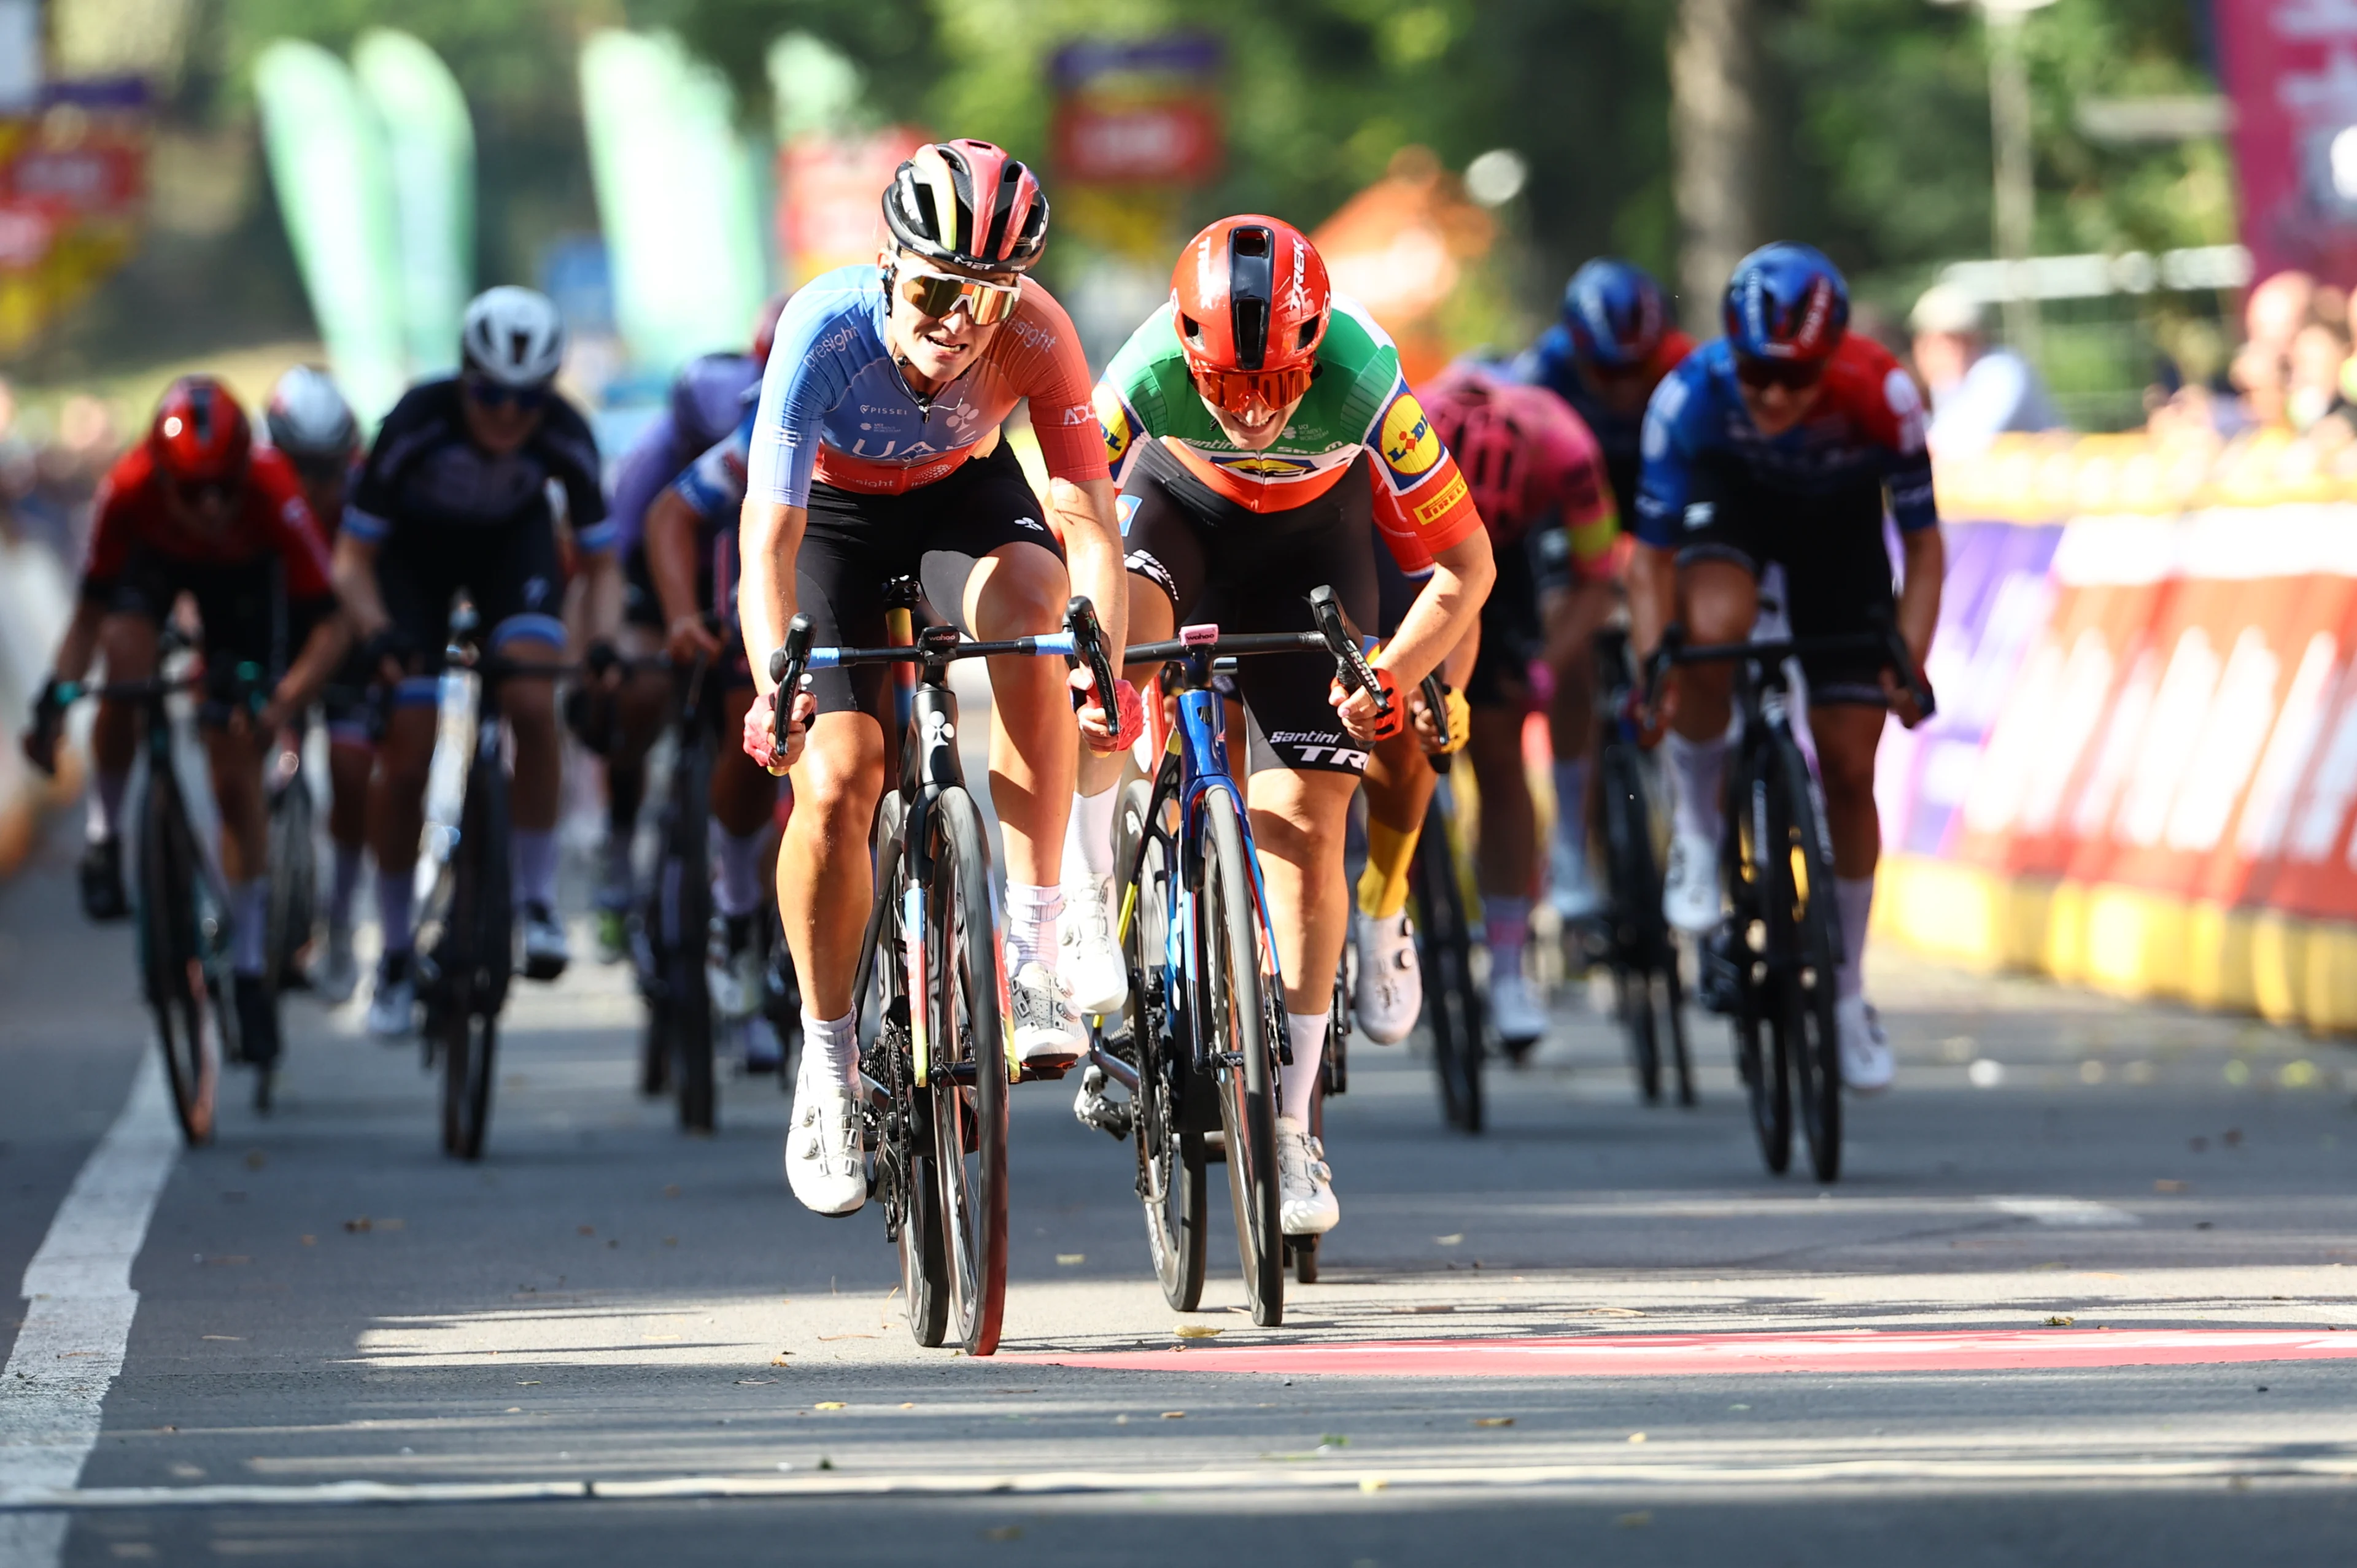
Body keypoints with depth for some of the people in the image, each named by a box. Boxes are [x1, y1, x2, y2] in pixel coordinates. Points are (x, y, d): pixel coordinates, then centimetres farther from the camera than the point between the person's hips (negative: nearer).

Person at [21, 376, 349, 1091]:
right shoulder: (129, 491, -36)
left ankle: (250, 969, 6)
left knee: (237, 776, -5)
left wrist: (281, 704, -51)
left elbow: (330, 625, -37)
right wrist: (55, 694, -37)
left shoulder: (272, 493, -41)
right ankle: (107, 833, -8)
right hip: (155, 557, 1)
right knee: (126, 662, -33)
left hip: (244, 574, -1)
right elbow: (91, 611, -23)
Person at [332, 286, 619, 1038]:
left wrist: (602, 644, -37)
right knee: (405, 761, -8)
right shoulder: (417, 424, -35)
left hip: (513, 543, 1)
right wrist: (378, 633, -44)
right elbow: (354, 557, -25)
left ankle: (537, 901, -11)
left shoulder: (564, 435, -30)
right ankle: (395, 956, 8)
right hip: (416, 550, -1)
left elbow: (600, 561, -18)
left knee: (532, 702, -27)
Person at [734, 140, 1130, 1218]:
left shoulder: (1036, 336, -31)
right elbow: (769, 534, -38)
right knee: (833, 783, -17)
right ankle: (828, 1060, 5)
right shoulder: (826, 330, -35)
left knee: (1032, 603, -33)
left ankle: (1032, 951, -28)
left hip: (965, 495, 1)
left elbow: (1088, 518, -32)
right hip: (835, 511, -1)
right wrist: (775, 686, -52)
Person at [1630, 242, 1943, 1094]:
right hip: (1730, 494, 0)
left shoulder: (1878, 393, -36)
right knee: (1713, 628, -36)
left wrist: (1909, 662, -35)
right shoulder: (1690, 395, -35)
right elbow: (1652, 556, -27)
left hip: (1839, 519, 0)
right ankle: (1698, 829, -9)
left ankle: (1847, 992, 14)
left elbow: (1922, 539, -23)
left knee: (1848, 766, -3)